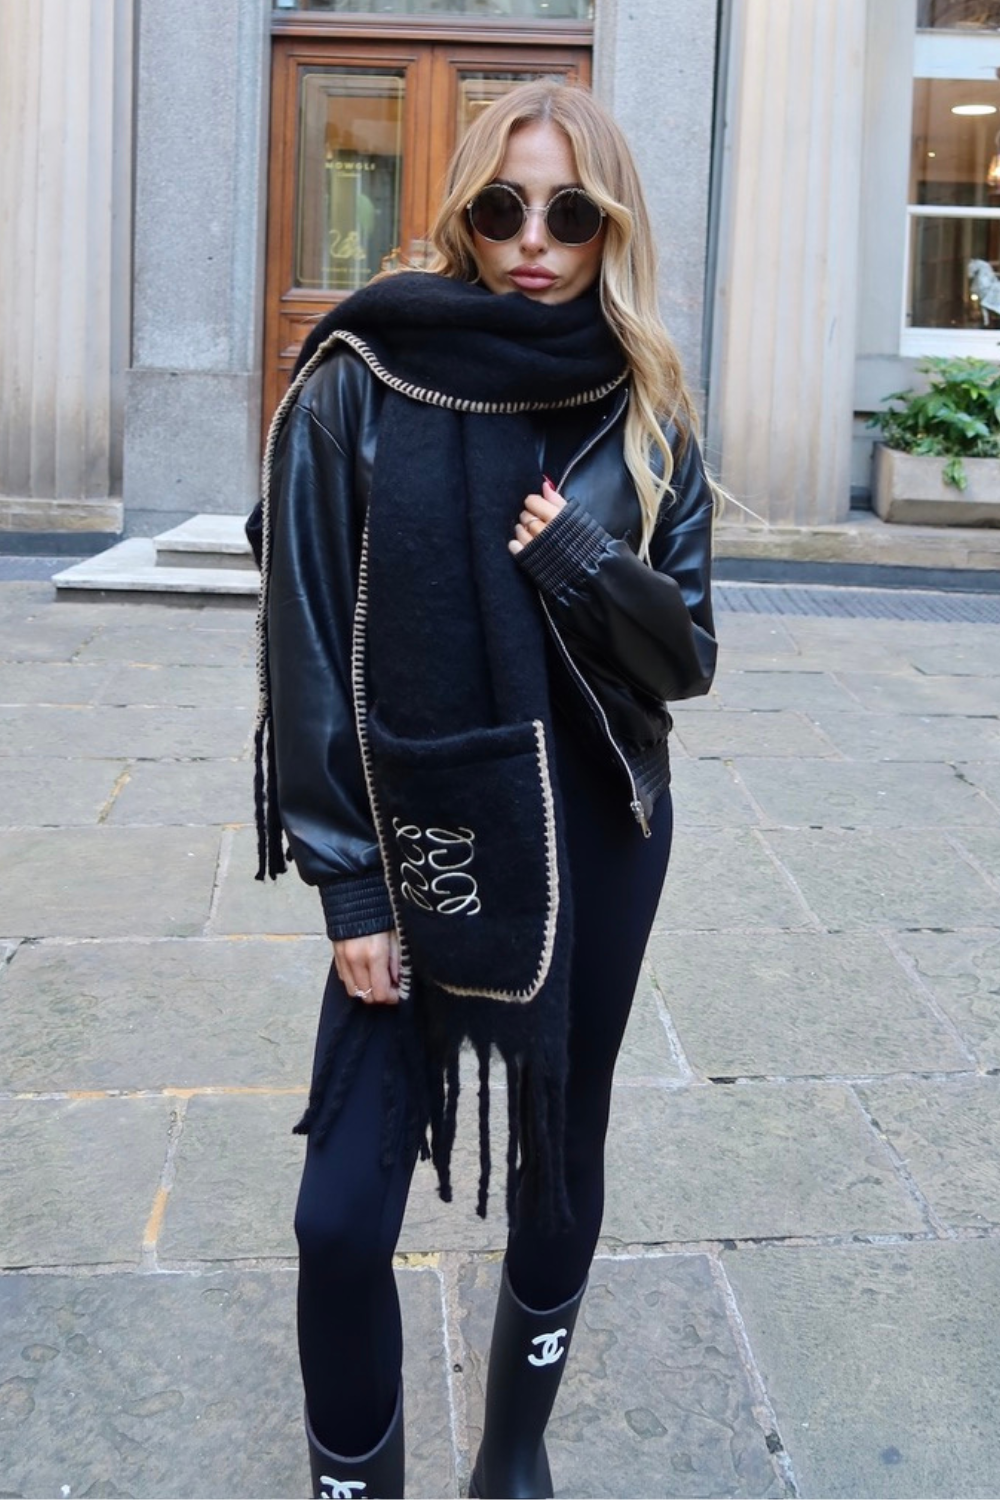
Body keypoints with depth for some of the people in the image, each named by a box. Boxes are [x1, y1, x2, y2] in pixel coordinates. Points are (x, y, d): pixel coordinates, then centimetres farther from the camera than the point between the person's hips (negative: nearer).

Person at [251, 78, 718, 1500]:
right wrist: (350, 889, -9)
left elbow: (688, 655, 3)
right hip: (416, 844, -2)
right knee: (343, 1218, -3)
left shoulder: (645, 420, 1)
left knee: (561, 1166, 15)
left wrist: (583, 565, -16)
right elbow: (308, 652, -7)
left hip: (596, 844, 3)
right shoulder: (358, 391, -8)